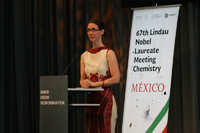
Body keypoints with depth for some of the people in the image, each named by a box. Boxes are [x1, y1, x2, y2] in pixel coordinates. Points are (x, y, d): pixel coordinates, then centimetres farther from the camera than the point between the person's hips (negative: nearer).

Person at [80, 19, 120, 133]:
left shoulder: (109, 53, -5)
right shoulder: (84, 56, 13)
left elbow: (116, 79, -10)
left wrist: (95, 83, -14)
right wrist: (84, 83, -7)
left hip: (106, 98, -6)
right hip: (91, 99, 6)